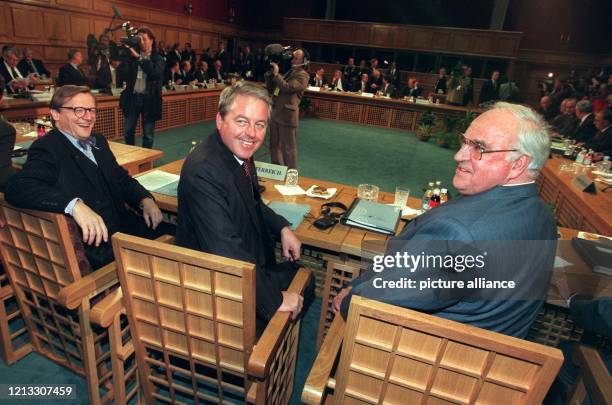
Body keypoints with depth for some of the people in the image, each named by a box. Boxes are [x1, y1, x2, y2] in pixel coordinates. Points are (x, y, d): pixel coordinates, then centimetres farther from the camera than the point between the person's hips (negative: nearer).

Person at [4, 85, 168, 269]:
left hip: (124, 225, 8)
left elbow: (121, 178, 22)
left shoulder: (98, 141, 16)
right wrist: (74, 204, -38)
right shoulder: (47, 148, -6)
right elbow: (17, 188, -22)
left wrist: (145, 200, 1)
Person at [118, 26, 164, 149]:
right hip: (133, 97, 3)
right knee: (128, 132, 9)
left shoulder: (158, 59, 1)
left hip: (149, 99, -3)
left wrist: (138, 57, -24)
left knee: (148, 134, 3)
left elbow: (155, 72, -21)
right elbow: (124, 75, -2)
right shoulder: (132, 56, 8)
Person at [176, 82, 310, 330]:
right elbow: (226, 251, -34)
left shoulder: (239, 152, -3)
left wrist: (282, 228, 0)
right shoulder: (203, 172, -32)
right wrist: (274, 299, -26)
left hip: (250, 263, 9)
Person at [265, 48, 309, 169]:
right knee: (274, 146, 17)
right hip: (275, 114, 8)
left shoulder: (302, 75, -7)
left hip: (287, 116, -8)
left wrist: (276, 74, -17)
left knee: (288, 148, 0)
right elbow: (270, 89, 17)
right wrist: (269, 75, 4)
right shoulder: (287, 72, 16)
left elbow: (287, 88, -22)